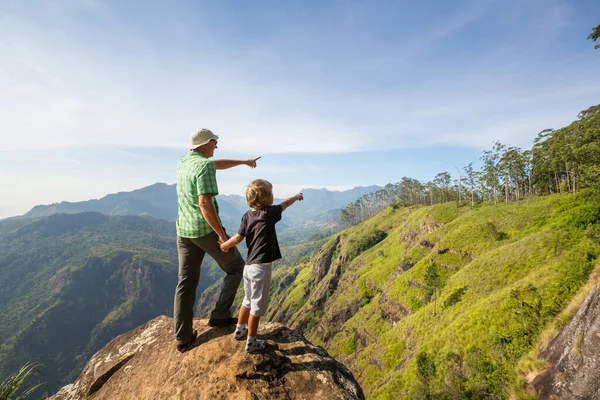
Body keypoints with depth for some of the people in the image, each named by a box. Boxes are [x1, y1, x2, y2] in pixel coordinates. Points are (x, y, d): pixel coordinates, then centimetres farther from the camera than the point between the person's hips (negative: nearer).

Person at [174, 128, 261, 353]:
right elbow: (205, 203, -26)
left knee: (186, 283, 11)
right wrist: (221, 234, -20)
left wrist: (243, 161, 33)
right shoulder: (205, 166, -16)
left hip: (184, 231, 8)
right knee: (236, 268, 13)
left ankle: (183, 338, 17)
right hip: (206, 230, -8)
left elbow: (217, 164, 26)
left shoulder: (183, 161, 12)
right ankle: (220, 315, 14)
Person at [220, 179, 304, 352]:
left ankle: (239, 330, 40)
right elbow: (285, 204, 4)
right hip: (261, 267, -7)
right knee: (257, 306, 6)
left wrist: (225, 245, 20)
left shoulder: (247, 215, 2)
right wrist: (297, 196, 24)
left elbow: (238, 238, 1)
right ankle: (251, 342, 18)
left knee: (248, 301, 25)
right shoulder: (269, 213, -13)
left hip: (249, 266, 7)